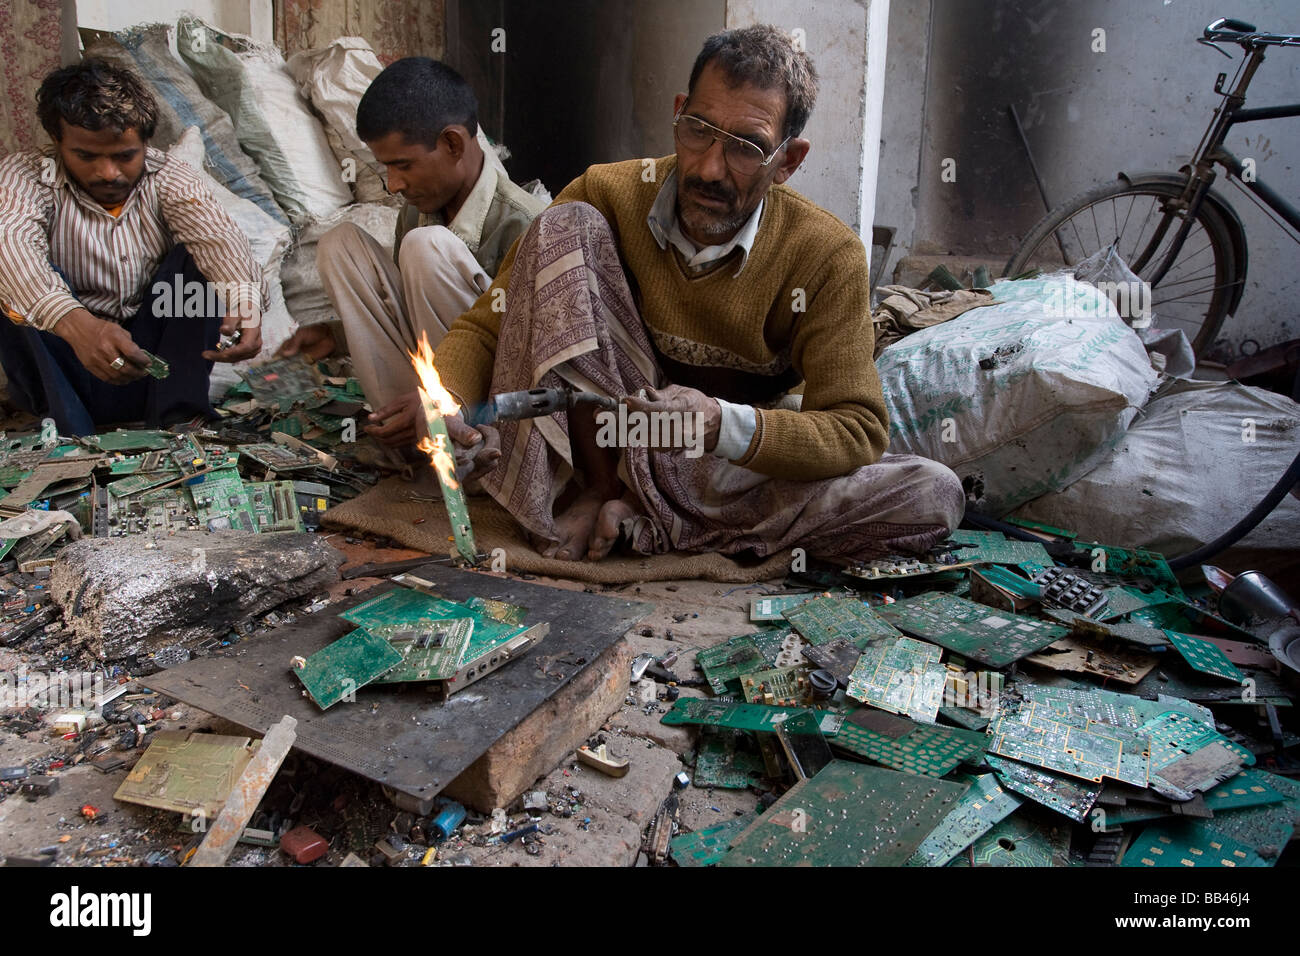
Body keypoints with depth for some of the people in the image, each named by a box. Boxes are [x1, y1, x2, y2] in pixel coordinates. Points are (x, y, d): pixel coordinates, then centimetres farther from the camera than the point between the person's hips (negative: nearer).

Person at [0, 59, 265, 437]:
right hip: (61, 373, -1)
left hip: (147, 365, 1)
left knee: (197, 254, -16)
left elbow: (217, 235, -23)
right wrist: (76, 324, -53)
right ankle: (70, 432, -26)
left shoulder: (166, 179, -3)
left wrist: (244, 301, -47)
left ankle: (177, 416, -23)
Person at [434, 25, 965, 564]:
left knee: (934, 496, -24)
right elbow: (485, 328, -7)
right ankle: (603, 490, -15)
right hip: (596, 449, 0)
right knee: (566, 227, -18)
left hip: (734, 471, 1)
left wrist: (723, 425, -36)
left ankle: (631, 508, -21)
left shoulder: (829, 257, -14)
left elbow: (858, 432, -18)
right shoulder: (607, 196, -11)